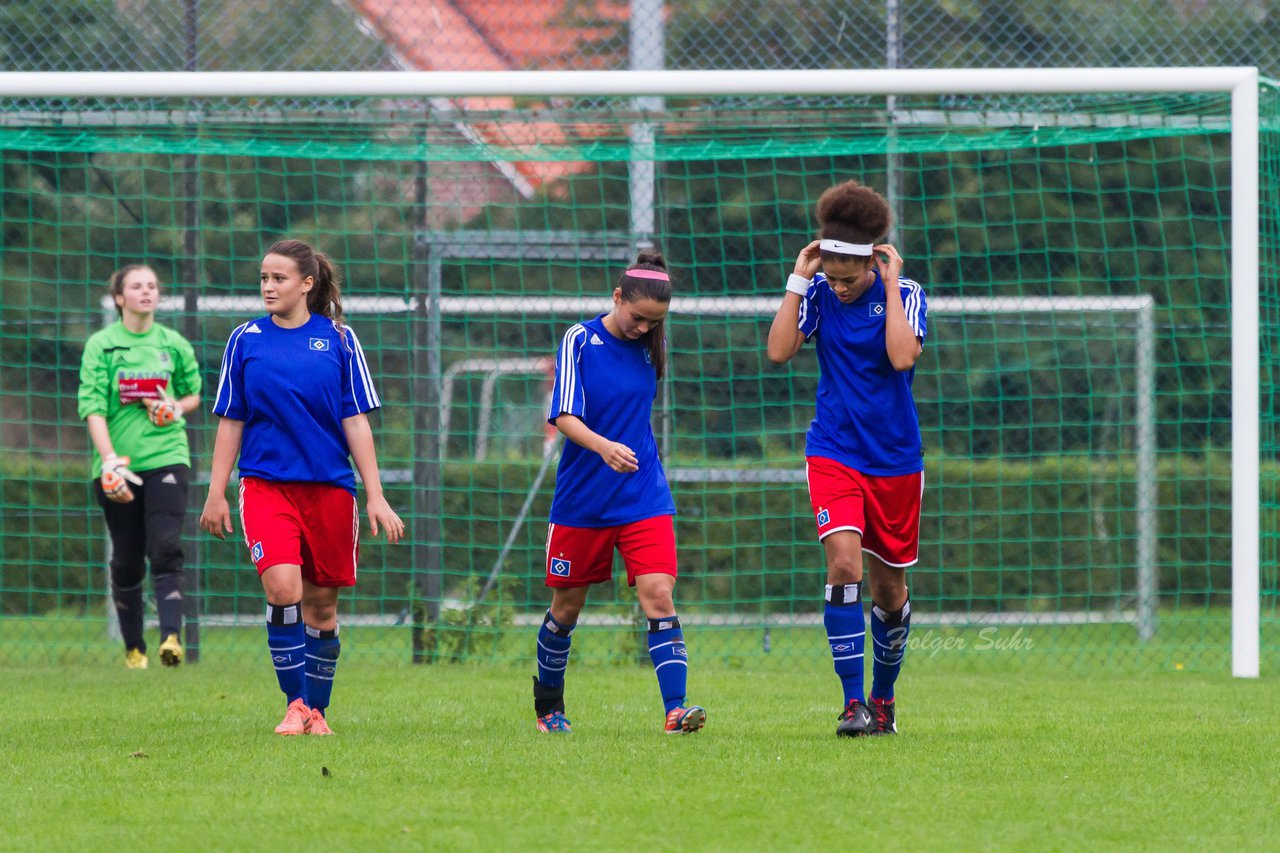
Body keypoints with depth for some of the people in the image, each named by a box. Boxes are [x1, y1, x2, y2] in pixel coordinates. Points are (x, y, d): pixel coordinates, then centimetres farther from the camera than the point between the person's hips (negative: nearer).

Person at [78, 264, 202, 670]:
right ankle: (133, 647, 17)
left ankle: (171, 636, -25)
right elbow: (92, 406, -8)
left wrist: (176, 408, -1)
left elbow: (194, 393, 24)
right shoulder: (100, 345, 0)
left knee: (165, 548, -16)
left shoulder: (174, 344, 8)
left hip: (166, 457, 0)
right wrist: (110, 460, -20)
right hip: (118, 463, 0)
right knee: (127, 558, 5)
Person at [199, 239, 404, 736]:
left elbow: (355, 421, 4)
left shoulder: (337, 340, 3)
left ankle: (317, 711, 19)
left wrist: (375, 496, -1)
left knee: (321, 603, 6)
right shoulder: (246, 340, 4)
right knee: (281, 588, -19)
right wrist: (216, 493, 5)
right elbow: (230, 422, 9)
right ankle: (296, 704, -9)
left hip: (330, 486, 1)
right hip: (266, 484, -1)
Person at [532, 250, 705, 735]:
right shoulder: (580, 341, -9)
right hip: (582, 498, -2)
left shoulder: (650, 347, 4)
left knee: (658, 595, -14)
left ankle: (675, 709, -21)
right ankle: (547, 705, 31)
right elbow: (564, 416, -17)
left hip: (643, 499, 2)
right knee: (567, 606, 10)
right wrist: (604, 447, -34)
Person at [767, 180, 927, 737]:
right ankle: (853, 703, -19)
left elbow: (902, 357, -23)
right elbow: (778, 351, -13)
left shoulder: (905, 295, -7)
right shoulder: (820, 293, -2)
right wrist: (799, 280, -13)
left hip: (895, 459, 0)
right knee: (844, 564, -20)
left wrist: (890, 285, -19)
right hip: (833, 454, 0)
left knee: (889, 589, 9)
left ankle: (883, 697, 30)